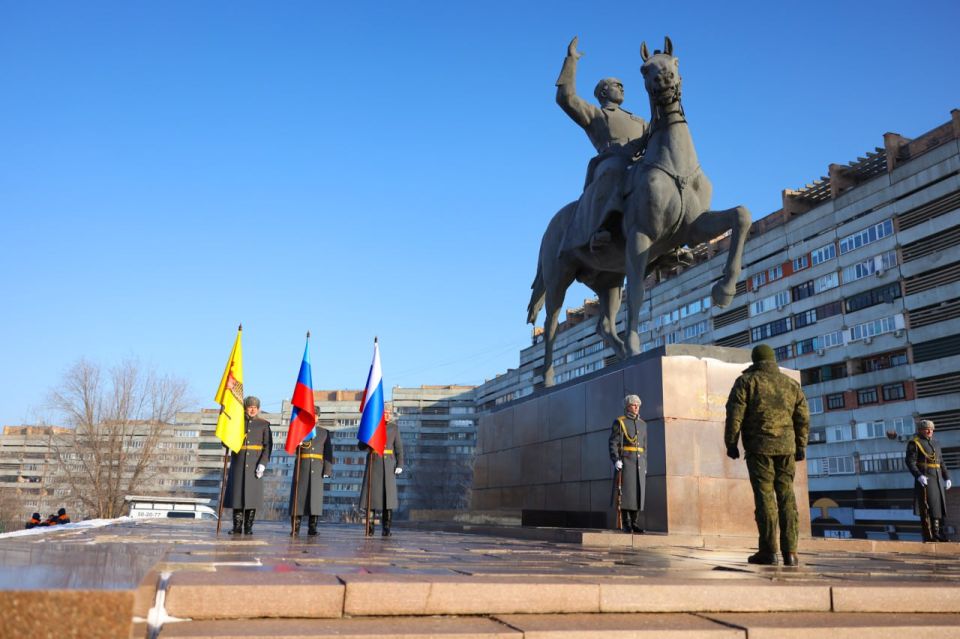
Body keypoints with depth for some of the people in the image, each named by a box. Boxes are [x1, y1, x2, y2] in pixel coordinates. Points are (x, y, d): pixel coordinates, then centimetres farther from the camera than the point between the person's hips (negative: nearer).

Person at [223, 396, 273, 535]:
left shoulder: (264, 424, 4)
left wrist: (262, 464, -13)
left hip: (255, 463, -1)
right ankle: (237, 527, 5)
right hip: (239, 461, 1)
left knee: (252, 493, -3)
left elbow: (268, 445, -2)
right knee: (237, 492, -2)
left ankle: (248, 527, 4)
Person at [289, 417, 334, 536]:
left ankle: (312, 528, 0)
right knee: (299, 495, -4)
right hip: (301, 468, -1)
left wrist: (327, 470, -3)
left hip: (317, 470, 1)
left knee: (315, 496, -3)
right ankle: (295, 528, 0)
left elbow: (328, 452, 7)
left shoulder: (324, 432, 15)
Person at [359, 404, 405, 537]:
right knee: (371, 493, -4)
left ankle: (386, 528, 0)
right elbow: (361, 446, 3)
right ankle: (370, 527, 3)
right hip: (373, 464, 0)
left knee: (388, 494, -5)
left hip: (388, 464, 0)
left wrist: (400, 465, -8)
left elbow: (399, 447, 3)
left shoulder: (394, 428, 7)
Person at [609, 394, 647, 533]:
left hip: (639, 462, 6)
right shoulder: (619, 422, -2)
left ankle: (633, 522, 10)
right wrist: (616, 460, -20)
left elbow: (644, 446, 18)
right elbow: (613, 443, -7)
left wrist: (645, 465, 13)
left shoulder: (642, 424, 16)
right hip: (625, 461, -6)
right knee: (626, 491, -7)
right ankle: (626, 524, -4)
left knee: (637, 491, 3)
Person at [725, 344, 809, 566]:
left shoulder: (747, 381, 3)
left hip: (759, 447, -3)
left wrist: (731, 444, 2)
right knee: (786, 496, 6)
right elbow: (803, 418, 13)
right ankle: (790, 552, 1)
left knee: (764, 496, -2)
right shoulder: (791, 384, 15)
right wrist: (801, 446, 19)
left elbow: (734, 415, -5)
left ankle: (768, 551, -3)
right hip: (786, 447, 3)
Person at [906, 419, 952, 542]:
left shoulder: (935, 443, 18)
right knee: (926, 508, -7)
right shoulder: (914, 443, -4)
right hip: (924, 480, -7)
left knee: (939, 506, 8)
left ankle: (938, 535, 15)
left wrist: (947, 478, 11)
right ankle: (928, 536, -6)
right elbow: (910, 462, -13)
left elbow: (941, 462, 20)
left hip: (938, 479, 7)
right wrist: (919, 476, -25)